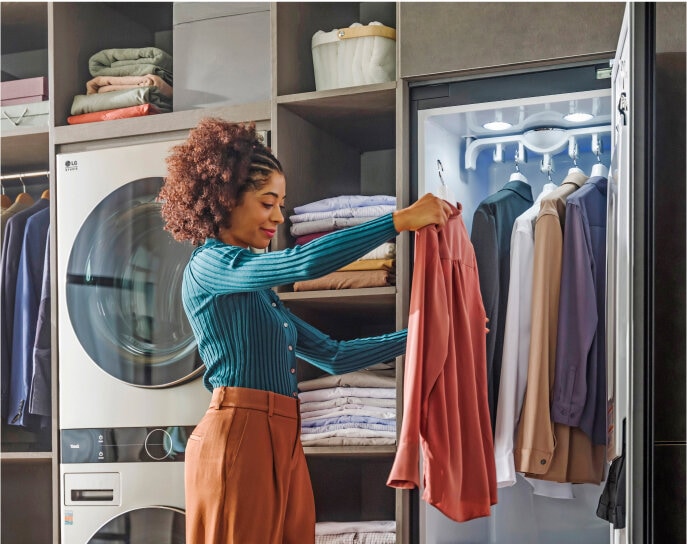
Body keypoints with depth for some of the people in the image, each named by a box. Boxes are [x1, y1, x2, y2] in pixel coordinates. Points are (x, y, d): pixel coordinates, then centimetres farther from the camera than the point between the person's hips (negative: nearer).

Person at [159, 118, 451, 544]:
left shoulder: (260, 291, 22)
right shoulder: (208, 265, -5)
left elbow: (332, 355, 22)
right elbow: (304, 263, -20)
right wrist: (401, 220, -17)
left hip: (282, 444, 9)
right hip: (239, 438, -9)